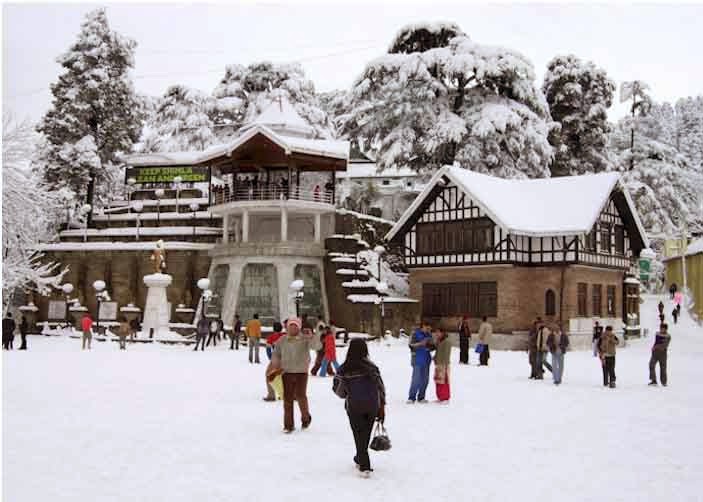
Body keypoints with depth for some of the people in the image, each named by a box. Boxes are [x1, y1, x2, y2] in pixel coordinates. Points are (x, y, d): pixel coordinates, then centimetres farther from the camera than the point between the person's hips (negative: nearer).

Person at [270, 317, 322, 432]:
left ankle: (306, 417, 17)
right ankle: (288, 425, 10)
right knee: (287, 398, 2)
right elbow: (276, 353, 16)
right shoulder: (282, 340, 6)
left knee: (300, 395, -11)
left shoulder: (305, 339, -4)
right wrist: (275, 363, -2)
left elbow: (317, 346, -18)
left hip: (301, 372, -3)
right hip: (287, 372, 3)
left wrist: (311, 337, -35)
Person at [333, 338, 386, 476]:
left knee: (359, 435, 8)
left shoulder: (344, 369, -10)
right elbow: (380, 387, -4)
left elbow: (338, 389, -4)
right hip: (372, 406, 2)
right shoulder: (372, 367, -6)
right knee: (366, 434, 19)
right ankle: (360, 459, 36)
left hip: (354, 407, -2)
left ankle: (365, 466, 0)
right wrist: (382, 407, 5)